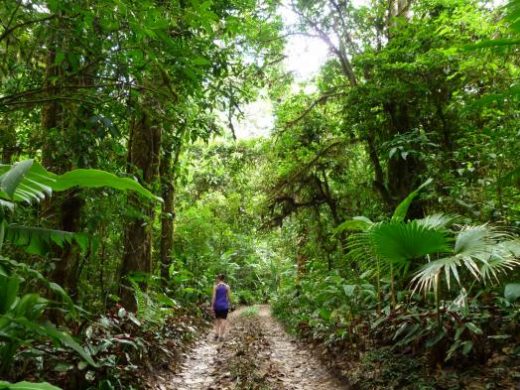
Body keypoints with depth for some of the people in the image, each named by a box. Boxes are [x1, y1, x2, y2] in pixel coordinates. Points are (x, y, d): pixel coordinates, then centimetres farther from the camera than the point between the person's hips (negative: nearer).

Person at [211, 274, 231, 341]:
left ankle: (216, 333, 10)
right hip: (224, 305, 0)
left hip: (217, 305, 1)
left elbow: (214, 297, -6)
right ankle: (221, 336, 0)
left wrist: (212, 305, 1)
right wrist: (229, 305, 10)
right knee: (223, 320, 3)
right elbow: (228, 297, 0)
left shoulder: (216, 286, -5)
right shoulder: (227, 287, -2)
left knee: (217, 319, 17)